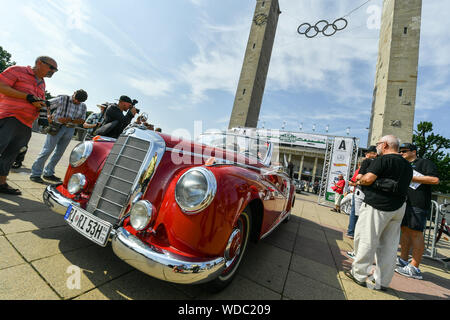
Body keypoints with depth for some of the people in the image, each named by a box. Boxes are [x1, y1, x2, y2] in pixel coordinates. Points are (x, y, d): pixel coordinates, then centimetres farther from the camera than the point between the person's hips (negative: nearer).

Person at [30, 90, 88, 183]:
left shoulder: (83, 106, 9)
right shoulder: (63, 99, 1)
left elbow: (81, 121, 3)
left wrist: (69, 120, -12)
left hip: (70, 130, 4)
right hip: (57, 127, -4)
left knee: (59, 153, 8)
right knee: (47, 150, -8)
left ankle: (48, 173, 20)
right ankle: (35, 174, -2)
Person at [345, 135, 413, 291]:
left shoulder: (382, 159, -9)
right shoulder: (407, 165, 17)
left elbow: (368, 179, -17)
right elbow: (403, 187, 20)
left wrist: (359, 181, 2)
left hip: (377, 206, -8)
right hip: (398, 208, 8)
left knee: (367, 241, 0)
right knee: (389, 245, 11)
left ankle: (358, 274, 10)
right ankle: (382, 281, 21)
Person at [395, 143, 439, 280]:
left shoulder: (425, 163, 1)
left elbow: (435, 179, -13)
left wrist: (411, 178, -12)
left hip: (418, 204, -8)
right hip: (404, 202, 8)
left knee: (416, 233, -6)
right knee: (405, 230, 11)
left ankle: (414, 268, -1)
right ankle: (403, 260, 20)